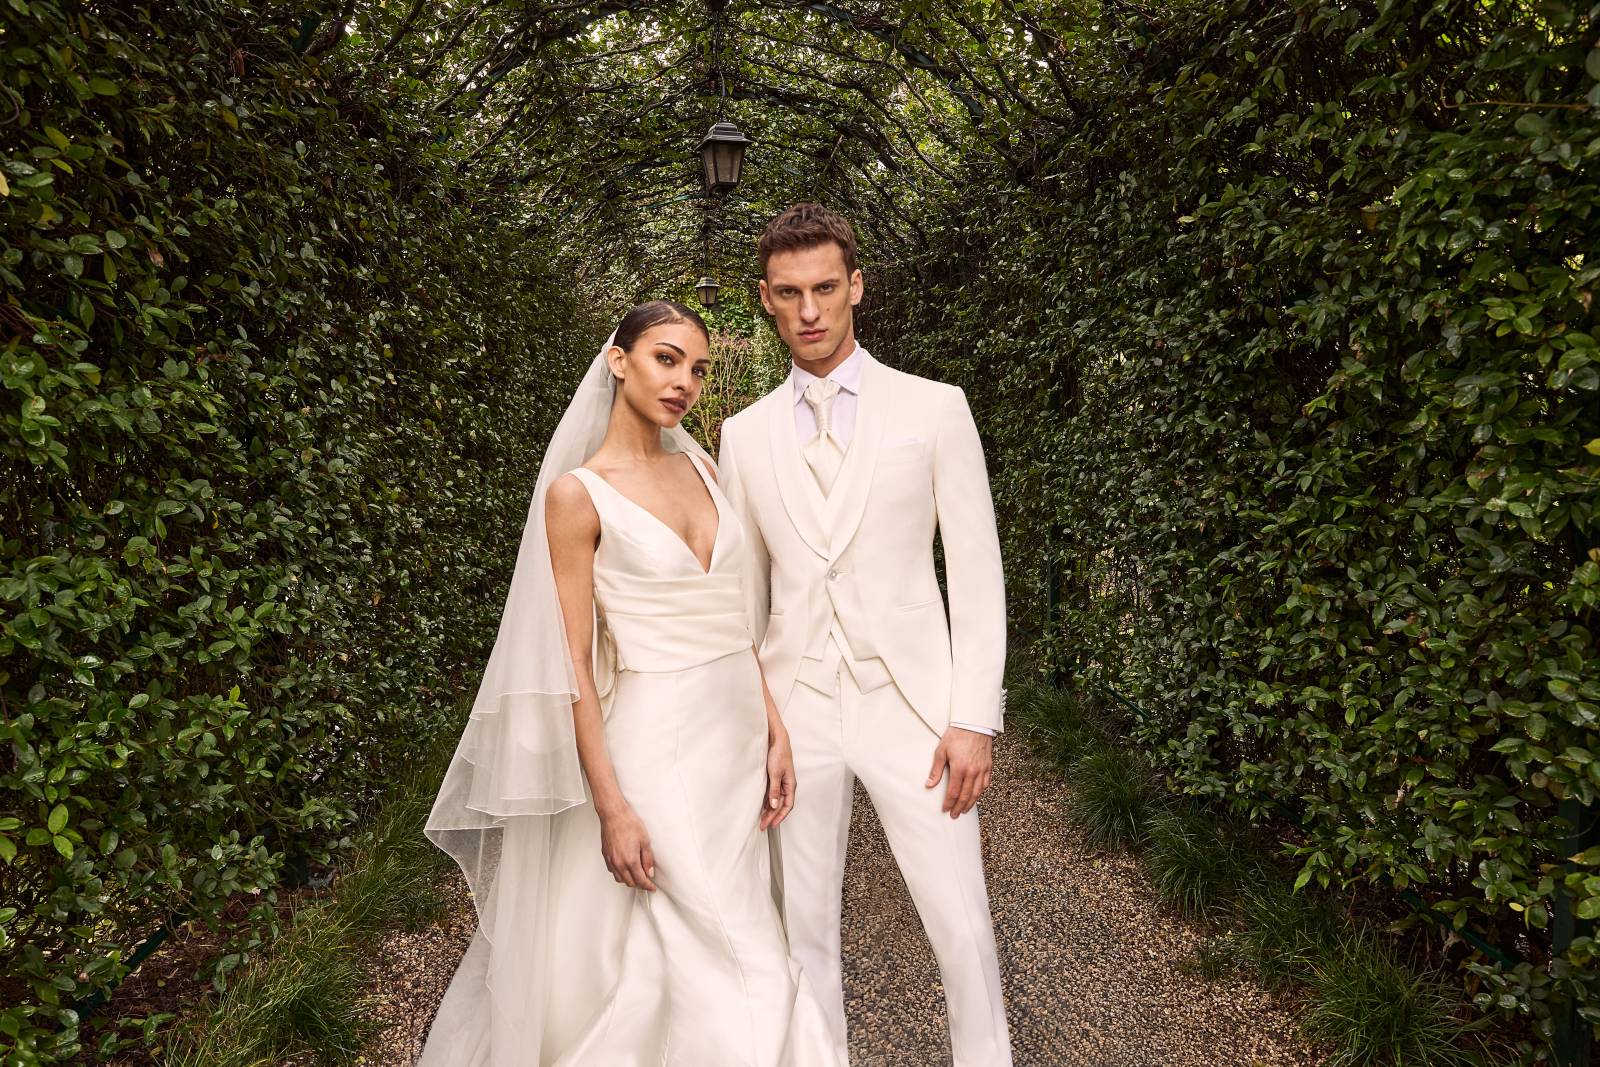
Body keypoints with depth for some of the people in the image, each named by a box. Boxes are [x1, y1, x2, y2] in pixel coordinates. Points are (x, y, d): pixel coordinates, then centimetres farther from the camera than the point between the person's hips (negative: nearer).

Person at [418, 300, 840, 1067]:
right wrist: (611, 808, -14)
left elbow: (733, 616, 9)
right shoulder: (578, 493, -10)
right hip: (654, 743, -6)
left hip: (735, 735, 6)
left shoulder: (698, 465, 8)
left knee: (735, 941, 18)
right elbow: (574, 664, -12)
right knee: (684, 955, 4)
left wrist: (775, 731, 5)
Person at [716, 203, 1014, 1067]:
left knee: (963, 929, 5)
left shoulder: (934, 408, -1)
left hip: (909, 705, -2)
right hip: (795, 709, 3)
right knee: (805, 928, 14)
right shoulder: (745, 433, 6)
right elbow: (744, 587, 10)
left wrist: (975, 718, -7)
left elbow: (976, 573, -2)